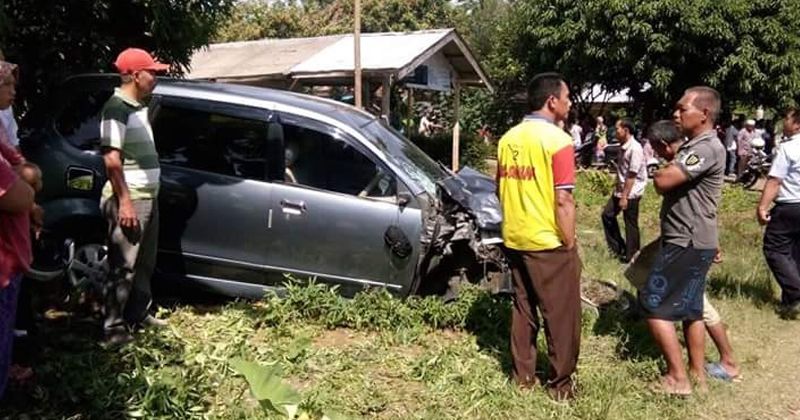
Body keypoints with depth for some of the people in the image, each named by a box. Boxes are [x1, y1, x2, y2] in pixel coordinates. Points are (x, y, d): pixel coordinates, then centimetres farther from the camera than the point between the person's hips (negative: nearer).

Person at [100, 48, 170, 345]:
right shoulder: (117, 108, -15)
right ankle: (114, 327, 5)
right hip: (129, 198, -9)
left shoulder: (138, 106, 14)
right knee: (123, 266, -3)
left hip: (147, 195, 10)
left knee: (145, 262, 16)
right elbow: (112, 158, -20)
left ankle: (138, 314, 28)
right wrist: (124, 201, -23)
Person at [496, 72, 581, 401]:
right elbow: (563, 201, -18)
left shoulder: (509, 138, 8)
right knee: (561, 315, 6)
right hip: (549, 243, -7)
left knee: (523, 309, 17)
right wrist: (570, 245, -10)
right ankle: (560, 384, 15)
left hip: (515, 239, 7)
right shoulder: (557, 140, -15)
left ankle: (523, 375, 25)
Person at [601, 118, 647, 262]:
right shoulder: (623, 146, 7)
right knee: (607, 215, 11)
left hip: (631, 193, -9)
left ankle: (629, 255, 15)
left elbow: (632, 176, -22)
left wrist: (624, 197, -21)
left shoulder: (635, 148, -21)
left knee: (630, 224, 3)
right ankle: (618, 247, 23)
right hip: (620, 189, 9)